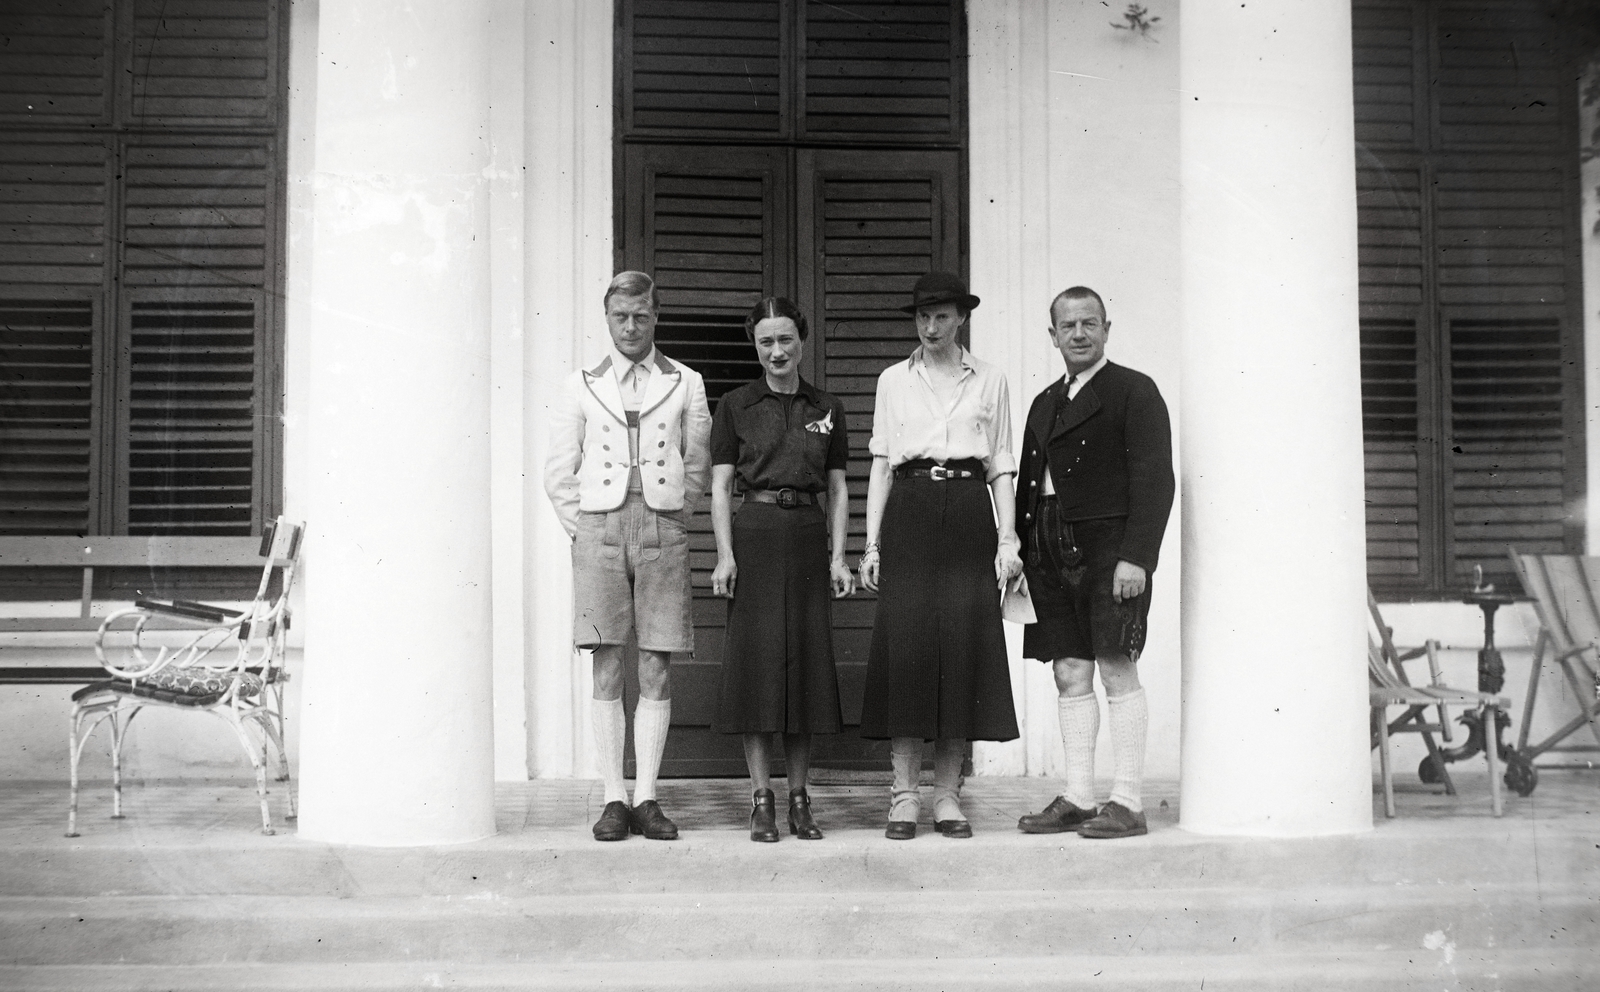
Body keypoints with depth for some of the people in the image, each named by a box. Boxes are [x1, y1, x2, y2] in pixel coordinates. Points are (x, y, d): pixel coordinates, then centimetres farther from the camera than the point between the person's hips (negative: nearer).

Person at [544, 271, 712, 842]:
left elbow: (698, 466, 12)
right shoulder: (581, 387, 9)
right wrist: (582, 531, 4)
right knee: (607, 670, -1)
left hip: (662, 528, 0)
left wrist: (672, 518, 6)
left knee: (656, 671, 0)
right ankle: (614, 799, 3)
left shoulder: (685, 384, 9)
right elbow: (559, 473, 10)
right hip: (599, 525, 0)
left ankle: (646, 798, 5)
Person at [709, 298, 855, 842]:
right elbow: (721, 487, 2)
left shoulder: (826, 408, 12)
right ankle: (761, 798, 2)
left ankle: (799, 797, 11)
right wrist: (724, 554, -8)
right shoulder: (735, 405, 5)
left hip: (808, 538, 2)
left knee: (807, 662, 3)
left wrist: (838, 556, 2)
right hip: (754, 534, -2)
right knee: (756, 662, -3)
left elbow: (837, 489, 12)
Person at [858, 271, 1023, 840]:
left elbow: (1001, 467, 9)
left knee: (964, 644, -4)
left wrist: (1007, 539, 0)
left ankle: (947, 795, 4)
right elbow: (881, 465, 11)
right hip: (910, 511, 0)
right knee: (905, 643, -7)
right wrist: (871, 543, 4)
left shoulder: (989, 382, 11)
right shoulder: (893, 381, 12)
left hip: (969, 513, 0)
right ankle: (904, 795, -1)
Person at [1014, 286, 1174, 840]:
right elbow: (1028, 482, 18)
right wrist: (1019, 555, 9)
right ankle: (1077, 799, 12)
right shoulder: (1045, 403, 20)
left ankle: (1127, 804, 0)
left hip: (1108, 547, -6)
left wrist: (1136, 557, -18)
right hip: (1053, 553, 6)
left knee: (1117, 672, -4)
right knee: (1070, 676, 7)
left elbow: (1154, 479, -9)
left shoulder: (1134, 391, -1)